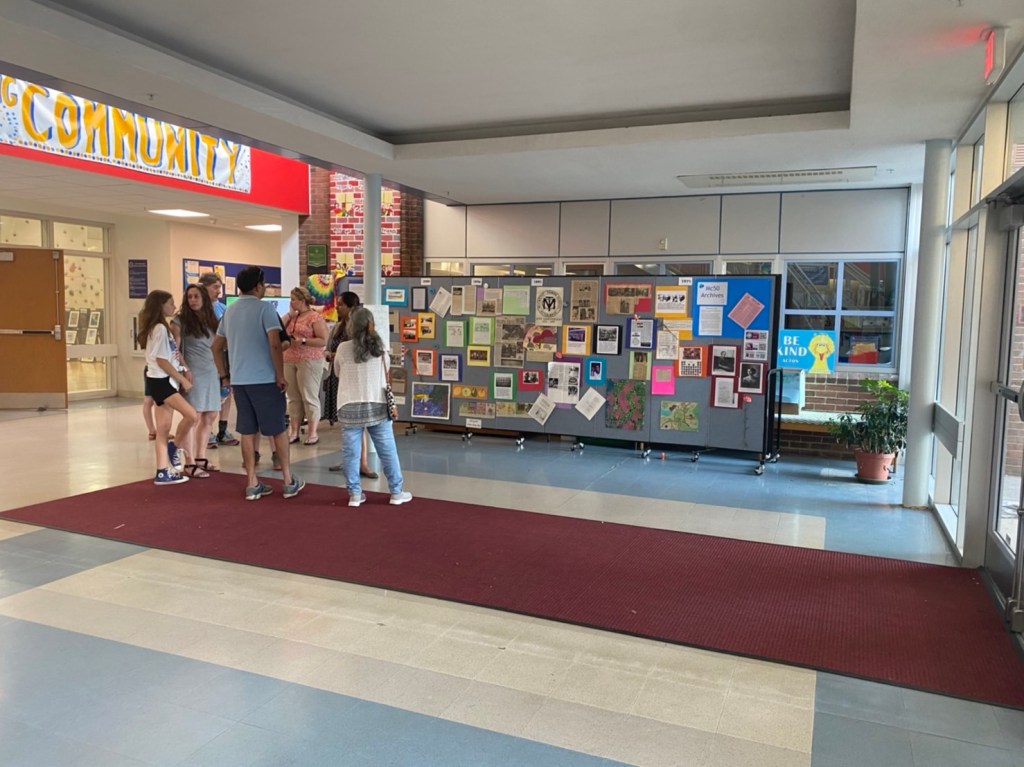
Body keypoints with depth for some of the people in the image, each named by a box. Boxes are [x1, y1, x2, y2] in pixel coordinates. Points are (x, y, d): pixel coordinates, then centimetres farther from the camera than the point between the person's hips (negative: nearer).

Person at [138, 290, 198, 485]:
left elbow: (171, 356, 15)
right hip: (161, 381, -10)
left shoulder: (161, 327, 18)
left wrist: (184, 371, 0)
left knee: (163, 428, 8)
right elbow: (161, 360, -16)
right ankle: (175, 448, 3)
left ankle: (163, 472, 10)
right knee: (191, 415, -19)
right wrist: (182, 379, -12)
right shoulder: (159, 328, -13)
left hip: (165, 381, 10)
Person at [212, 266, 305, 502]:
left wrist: (224, 375, 22)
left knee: (247, 432, 9)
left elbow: (217, 347, 17)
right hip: (264, 379, -6)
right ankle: (289, 481, 11)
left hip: (239, 380, 6)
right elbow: (275, 344, -19)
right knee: (278, 429, 5)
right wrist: (281, 376, -12)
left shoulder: (229, 311, 12)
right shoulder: (265, 308, -9)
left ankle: (252, 484, 13)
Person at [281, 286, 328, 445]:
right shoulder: (292, 316, 16)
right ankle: (293, 432, 14)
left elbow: (323, 341, -12)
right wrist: (289, 313, 4)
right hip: (289, 361, 7)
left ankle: (313, 433, 3)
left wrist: (303, 341, -20)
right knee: (293, 398, 9)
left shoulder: (315, 317, -6)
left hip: (309, 361, -7)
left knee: (309, 397, -4)